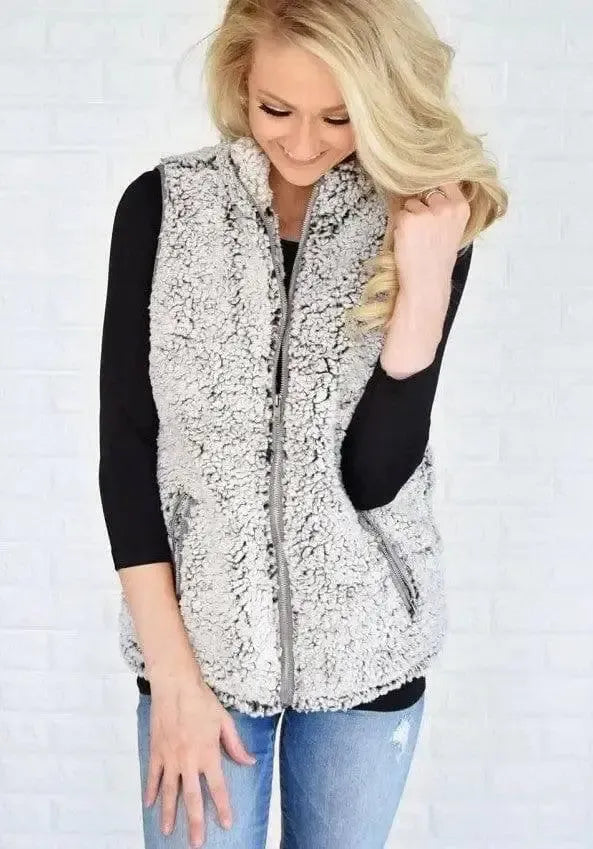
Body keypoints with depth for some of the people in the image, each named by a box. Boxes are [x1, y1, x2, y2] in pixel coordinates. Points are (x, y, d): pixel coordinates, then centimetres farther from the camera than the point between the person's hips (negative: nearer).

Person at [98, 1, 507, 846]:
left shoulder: (426, 225, -7)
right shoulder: (162, 206, -8)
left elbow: (376, 476, -12)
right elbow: (127, 440, -7)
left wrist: (424, 284, -23)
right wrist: (172, 672, -10)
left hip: (363, 641, 1)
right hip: (197, 630, 0)